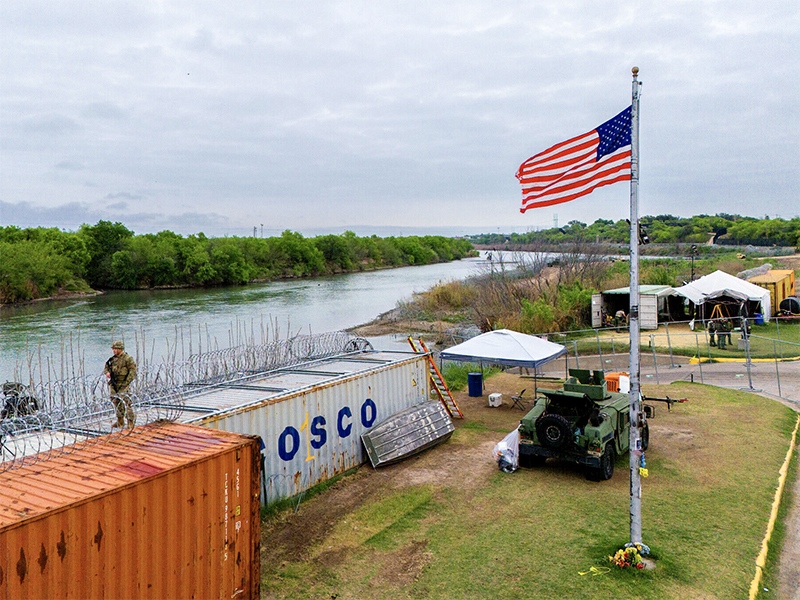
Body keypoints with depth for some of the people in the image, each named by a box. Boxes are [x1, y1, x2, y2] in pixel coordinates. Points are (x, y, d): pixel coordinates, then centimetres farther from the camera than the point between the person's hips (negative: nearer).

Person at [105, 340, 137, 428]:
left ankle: (131, 421, -2)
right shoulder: (113, 359, 13)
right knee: (116, 401, 10)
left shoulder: (128, 358, -9)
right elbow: (106, 367, 24)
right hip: (114, 384, 7)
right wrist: (107, 372, 0)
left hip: (123, 384, -7)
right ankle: (120, 422, 21)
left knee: (125, 403, -10)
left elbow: (133, 371, -12)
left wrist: (126, 382, -18)